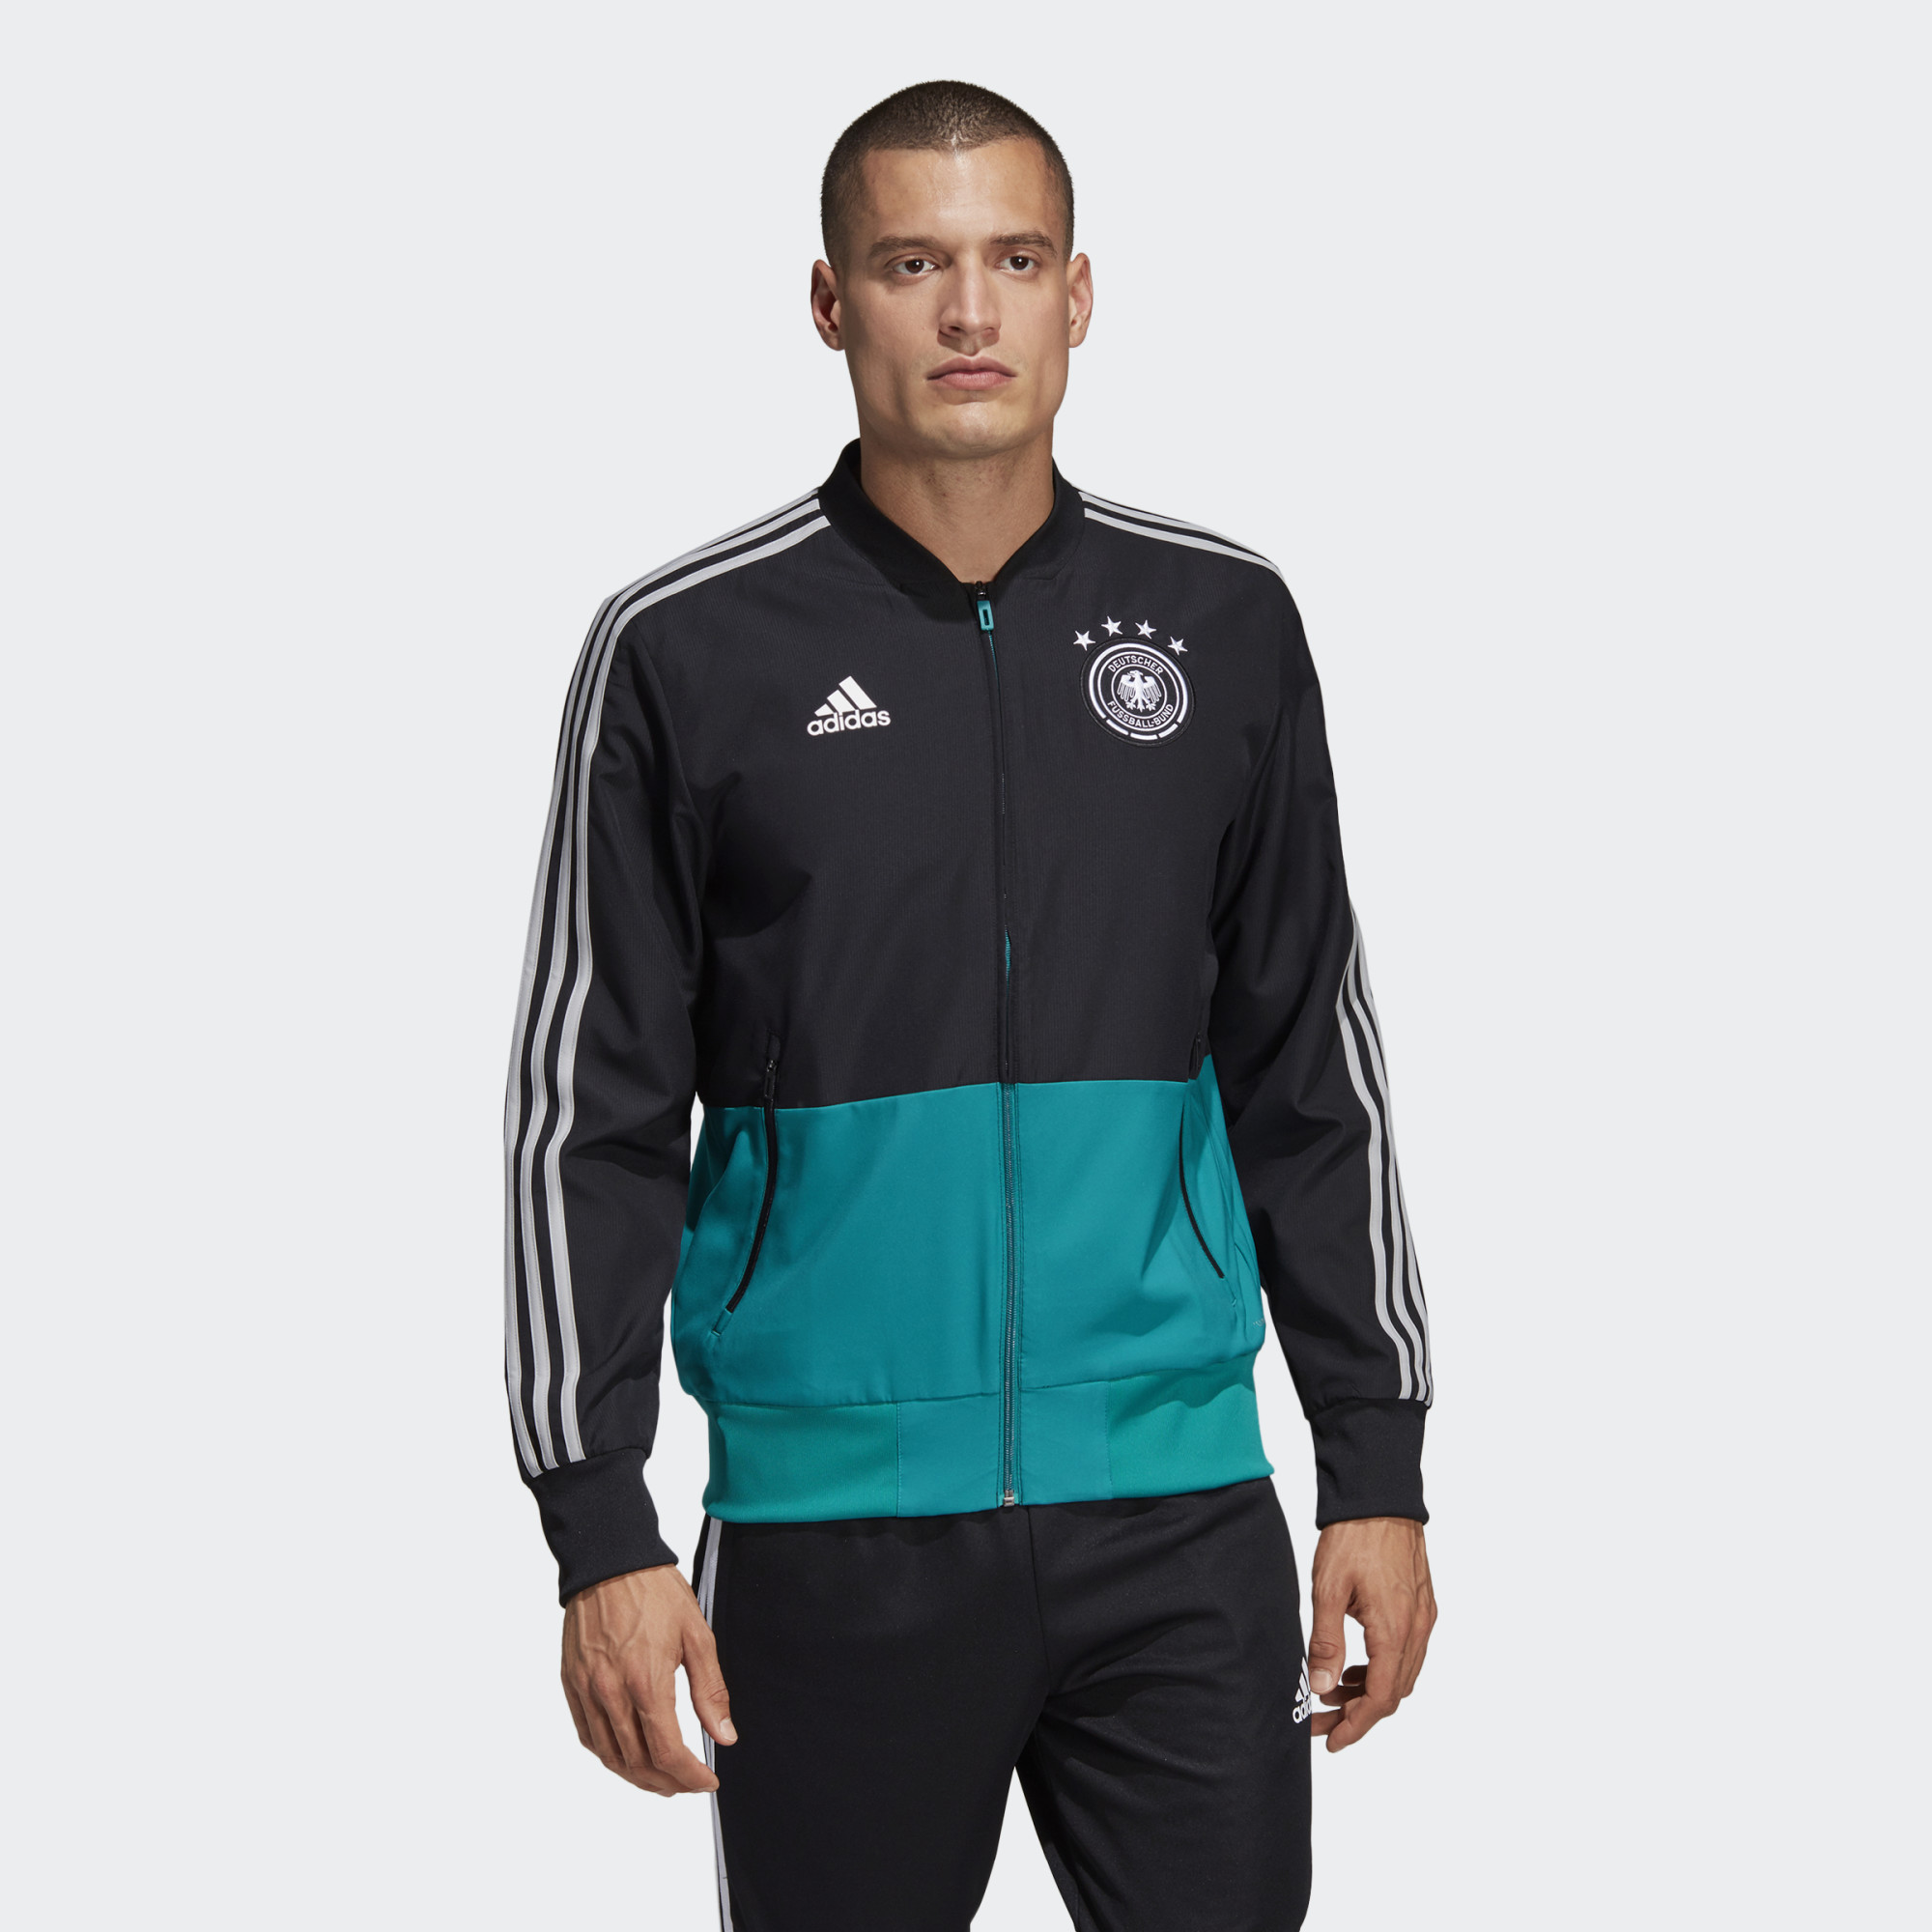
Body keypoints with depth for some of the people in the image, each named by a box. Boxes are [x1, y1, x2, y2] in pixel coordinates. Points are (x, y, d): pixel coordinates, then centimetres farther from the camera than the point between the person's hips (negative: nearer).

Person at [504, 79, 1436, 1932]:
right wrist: (598, 1532, -6)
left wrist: (1379, 1469, 7)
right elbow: (594, 1118, -1)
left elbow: (1311, 1078, 10)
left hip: (1173, 1514, 2)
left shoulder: (1222, 627, 6)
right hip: (833, 1530, -2)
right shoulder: (688, 651, -2)